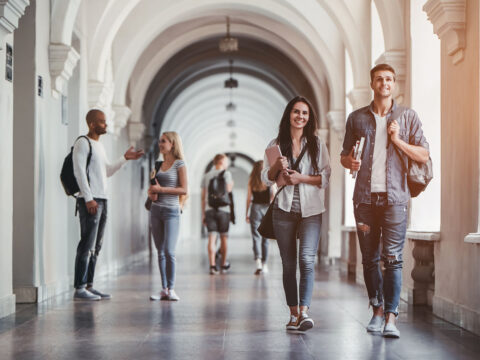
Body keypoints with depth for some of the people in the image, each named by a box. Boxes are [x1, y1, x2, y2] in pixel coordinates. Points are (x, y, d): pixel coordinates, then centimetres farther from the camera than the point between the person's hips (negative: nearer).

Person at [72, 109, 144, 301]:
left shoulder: (99, 146, 21)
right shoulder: (82, 143, -7)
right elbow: (79, 171, -14)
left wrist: (125, 158, 16)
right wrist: (88, 198, -20)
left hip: (102, 199, 9)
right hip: (90, 200, -9)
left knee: (96, 246, 8)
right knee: (87, 245, -11)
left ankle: (89, 286, 12)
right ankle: (79, 288, -10)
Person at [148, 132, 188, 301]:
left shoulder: (179, 164, -4)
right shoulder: (160, 164, 14)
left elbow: (183, 190, -11)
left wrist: (161, 189, -15)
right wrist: (152, 193, 1)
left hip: (171, 211, -6)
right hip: (156, 210, 6)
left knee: (169, 251, -11)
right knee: (160, 252, 5)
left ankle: (171, 289, -3)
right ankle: (164, 289, 9)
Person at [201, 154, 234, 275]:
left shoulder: (206, 176, 13)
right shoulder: (226, 173, 0)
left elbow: (203, 197, 11)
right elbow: (228, 189, -14)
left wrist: (203, 214, 14)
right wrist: (232, 184, 9)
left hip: (209, 209, 3)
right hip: (223, 209, -3)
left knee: (212, 237, -3)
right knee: (223, 237, 10)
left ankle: (212, 265, -14)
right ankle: (224, 265, 20)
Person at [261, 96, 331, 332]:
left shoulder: (317, 144, 7)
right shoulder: (276, 145, 10)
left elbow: (326, 177, 3)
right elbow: (266, 178, 9)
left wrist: (301, 178, -11)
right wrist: (277, 166, -10)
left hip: (311, 210, -2)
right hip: (284, 209, 2)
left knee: (306, 259, -17)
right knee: (288, 264, 4)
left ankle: (304, 310, -19)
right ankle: (293, 313, 11)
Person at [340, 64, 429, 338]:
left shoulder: (408, 117, 8)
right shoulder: (356, 118, 12)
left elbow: (423, 155, 5)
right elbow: (345, 156, 18)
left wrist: (397, 140, -8)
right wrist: (350, 162, -6)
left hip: (395, 197, -2)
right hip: (365, 197, 2)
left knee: (393, 258, -9)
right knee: (370, 259, 6)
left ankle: (391, 318, -10)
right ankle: (377, 310, 20)